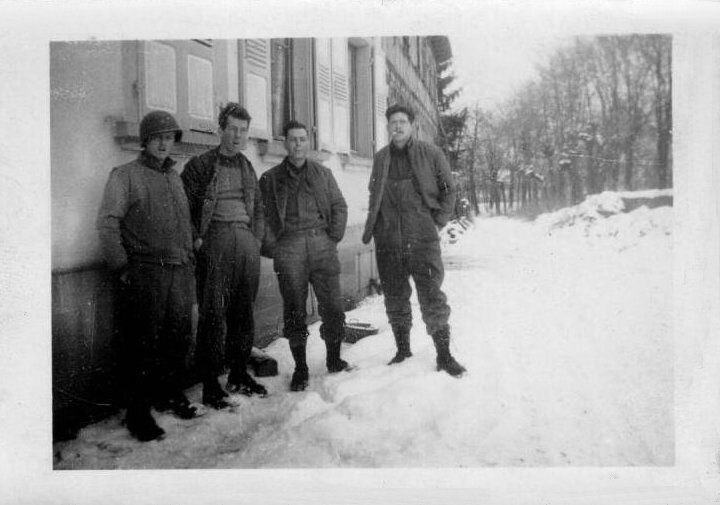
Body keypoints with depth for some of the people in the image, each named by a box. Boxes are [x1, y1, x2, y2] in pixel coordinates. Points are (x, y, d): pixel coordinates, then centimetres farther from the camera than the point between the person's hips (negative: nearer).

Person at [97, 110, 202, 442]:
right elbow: (107, 223, -8)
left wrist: (189, 259, 14)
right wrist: (121, 266, -13)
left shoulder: (175, 177, 19)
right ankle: (138, 412, 8)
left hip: (180, 271, 6)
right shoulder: (126, 175, 0)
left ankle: (171, 395, 28)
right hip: (144, 274, -6)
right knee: (144, 345, -2)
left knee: (180, 340, 11)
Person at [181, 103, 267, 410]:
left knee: (244, 312, 9)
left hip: (247, 244, 5)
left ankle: (239, 374, 22)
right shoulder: (199, 165, 2)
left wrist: (256, 238, 13)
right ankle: (210, 384, 2)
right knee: (214, 312, -6)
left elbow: (259, 209, 25)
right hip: (214, 242, -5)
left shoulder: (247, 167, 19)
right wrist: (196, 240, -10)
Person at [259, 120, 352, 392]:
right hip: (289, 248, -1)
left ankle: (334, 360, 17)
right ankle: (300, 368, 12)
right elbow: (263, 216, 6)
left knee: (332, 306, 0)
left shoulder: (323, 173, 16)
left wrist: (334, 236, 1)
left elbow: (340, 206, 14)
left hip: (321, 244, 1)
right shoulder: (270, 178, 11)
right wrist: (271, 246, -5)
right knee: (294, 310, 2)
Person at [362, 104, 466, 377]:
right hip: (388, 239, 3)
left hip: (422, 237, -3)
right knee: (395, 298, 9)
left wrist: (438, 221, -2)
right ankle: (402, 350, 24)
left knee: (432, 296, -4)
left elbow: (448, 189, 8)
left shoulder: (430, 153, 4)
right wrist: (371, 226, 10)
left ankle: (444, 355, 5)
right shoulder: (380, 158, 13)